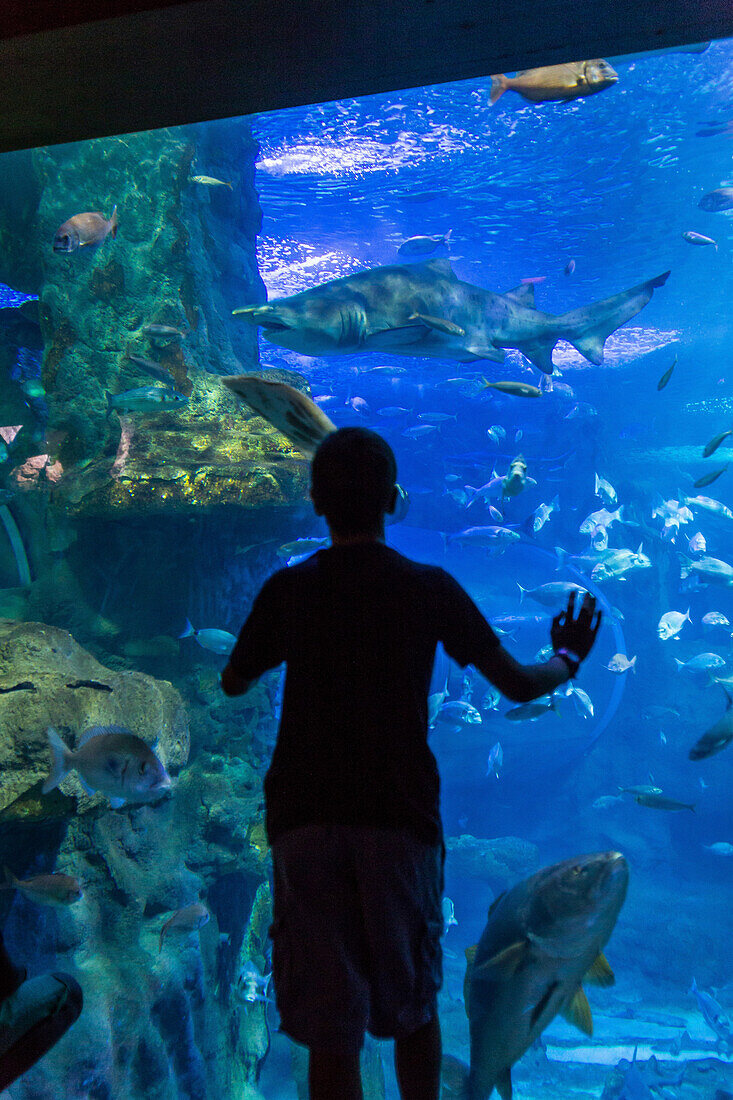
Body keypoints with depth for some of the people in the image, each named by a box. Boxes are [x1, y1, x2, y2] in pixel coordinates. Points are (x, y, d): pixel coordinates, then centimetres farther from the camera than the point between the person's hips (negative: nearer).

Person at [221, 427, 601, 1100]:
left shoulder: (288, 589, 1)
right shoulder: (429, 588, -1)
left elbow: (233, 683, 16)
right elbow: (519, 685, 4)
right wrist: (568, 660, 26)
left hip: (304, 823, 0)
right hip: (401, 819, 0)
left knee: (330, 1027, 3)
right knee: (413, 1006, 20)